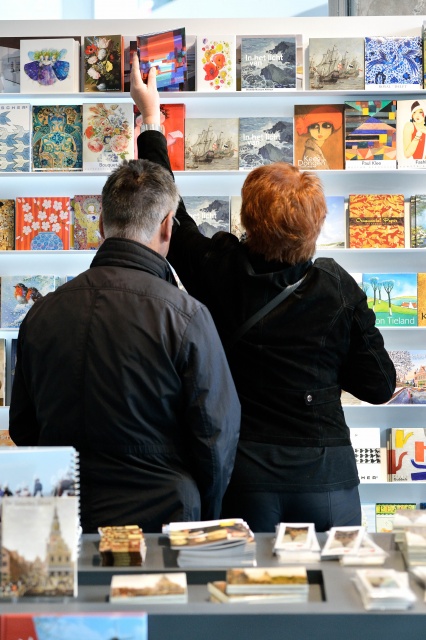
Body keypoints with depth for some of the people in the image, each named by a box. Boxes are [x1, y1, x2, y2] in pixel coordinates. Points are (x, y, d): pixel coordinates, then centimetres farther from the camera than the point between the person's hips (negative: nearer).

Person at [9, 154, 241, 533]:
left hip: (65, 518, 5)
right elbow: (217, 434, -9)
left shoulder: (42, 312, 0)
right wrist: (206, 516, 9)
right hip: (160, 516, -4)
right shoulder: (185, 315, -13)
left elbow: (22, 428, 9)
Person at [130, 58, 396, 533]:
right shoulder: (338, 288, -6)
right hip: (324, 473, 0)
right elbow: (380, 385, -1)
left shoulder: (220, 272, -8)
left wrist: (151, 118, 20)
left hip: (244, 477, 0)